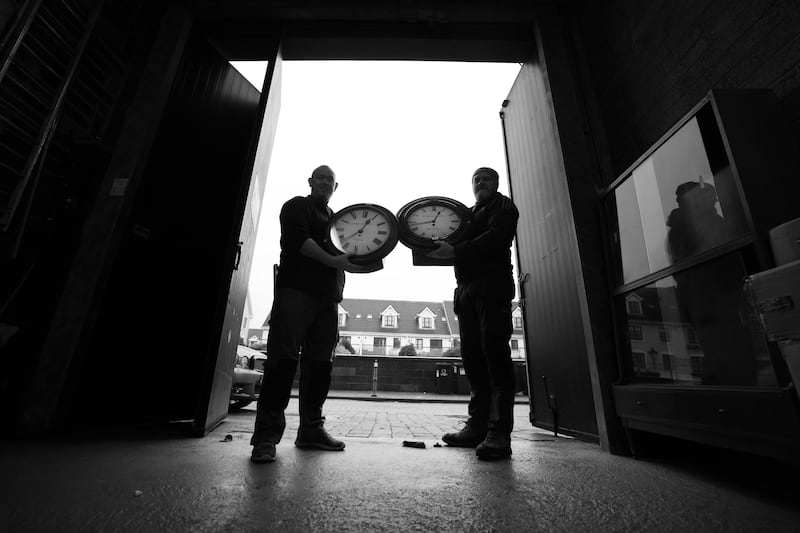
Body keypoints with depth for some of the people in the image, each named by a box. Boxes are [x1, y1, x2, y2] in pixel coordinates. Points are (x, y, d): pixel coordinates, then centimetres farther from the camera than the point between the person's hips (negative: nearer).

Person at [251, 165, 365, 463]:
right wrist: (333, 260, -18)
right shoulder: (297, 206, 10)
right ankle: (267, 435, -5)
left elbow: (343, 254, 26)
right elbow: (298, 239, -8)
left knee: (320, 363, 3)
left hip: (328, 297, 6)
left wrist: (358, 259, 4)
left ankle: (311, 430, 10)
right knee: (284, 358, -10)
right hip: (296, 290, -6)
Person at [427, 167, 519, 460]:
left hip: (492, 285, -6)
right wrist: (442, 247, 1)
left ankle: (500, 433, -10)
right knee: (472, 356, 2)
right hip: (466, 288, 6)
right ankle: (477, 426, 7)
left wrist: (456, 251, -19)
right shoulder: (468, 214, 29)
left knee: (495, 352, -12)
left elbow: (495, 238, -10)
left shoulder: (503, 206, 9)